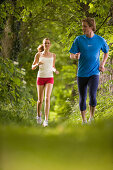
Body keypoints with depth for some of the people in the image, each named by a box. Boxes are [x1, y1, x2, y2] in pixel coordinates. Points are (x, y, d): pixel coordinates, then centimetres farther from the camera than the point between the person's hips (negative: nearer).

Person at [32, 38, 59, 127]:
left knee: (47, 98, -20)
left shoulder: (53, 55, 5)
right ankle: (39, 114, 40)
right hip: (40, 78, 0)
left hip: (49, 79, 0)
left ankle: (46, 120, -22)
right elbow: (33, 67, 5)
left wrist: (55, 71, -4)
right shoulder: (38, 55, 1)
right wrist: (37, 64, -18)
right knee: (40, 100, 8)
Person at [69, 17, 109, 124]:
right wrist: (75, 56, -25)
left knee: (92, 96, -16)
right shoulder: (79, 39, -1)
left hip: (94, 73, -1)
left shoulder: (100, 40, 0)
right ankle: (84, 120, 20)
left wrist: (102, 64, 6)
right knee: (82, 98, 5)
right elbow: (71, 55, -1)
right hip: (81, 74, 1)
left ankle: (92, 117, 5)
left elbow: (106, 52, 19)